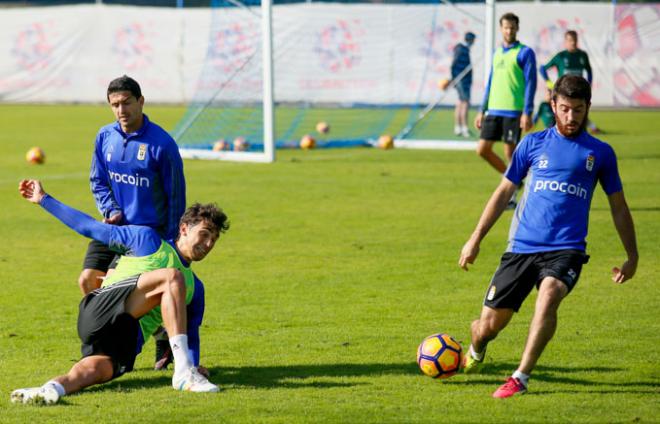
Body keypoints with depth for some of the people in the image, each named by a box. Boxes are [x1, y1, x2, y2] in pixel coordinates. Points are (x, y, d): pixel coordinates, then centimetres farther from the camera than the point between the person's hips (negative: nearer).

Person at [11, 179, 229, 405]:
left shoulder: (195, 288, 27)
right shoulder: (147, 239, 13)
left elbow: (191, 334, 29)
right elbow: (91, 227, 15)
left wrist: (194, 365, 9)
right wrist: (44, 199, 14)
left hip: (124, 347, 4)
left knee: (92, 370, -33)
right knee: (172, 277, -21)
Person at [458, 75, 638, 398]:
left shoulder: (600, 153, 8)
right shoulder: (533, 144, 9)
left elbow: (618, 206, 17)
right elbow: (504, 191, 15)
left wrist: (632, 256, 16)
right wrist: (476, 238, 13)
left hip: (566, 249, -1)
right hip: (522, 247, 1)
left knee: (549, 295, -34)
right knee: (489, 323, -2)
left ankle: (520, 378, -30)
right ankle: (475, 354, 36)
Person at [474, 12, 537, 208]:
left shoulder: (524, 53, -4)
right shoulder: (497, 53, 16)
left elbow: (530, 83, -9)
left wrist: (527, 113, -16)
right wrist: (482, 110, 17)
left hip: (513, 111, -7)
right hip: (494, 110, 7)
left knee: (510, 152, -3)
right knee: (482, 149, 3)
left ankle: (511, 197, 8)